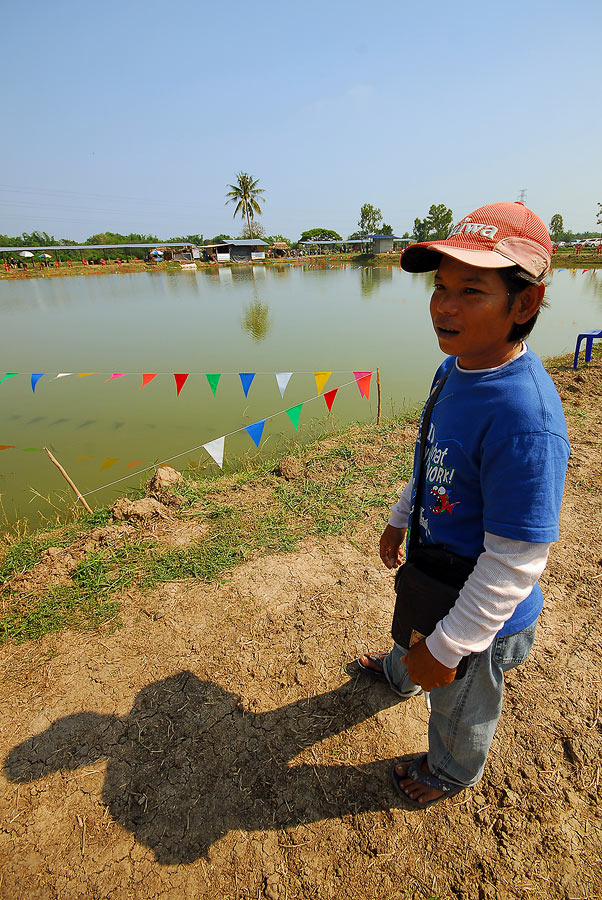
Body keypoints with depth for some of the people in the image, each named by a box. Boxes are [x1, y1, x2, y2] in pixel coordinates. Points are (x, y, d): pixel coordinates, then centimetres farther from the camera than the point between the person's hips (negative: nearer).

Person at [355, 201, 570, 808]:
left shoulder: (526, 419, -37)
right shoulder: (455, 368, -8)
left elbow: (513, 566, -31)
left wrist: (447, 648, -20)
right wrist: (398, 521, 15)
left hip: (481, 617, -7)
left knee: (460, 710, 25)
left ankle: (452, 774, 59)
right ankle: (399, 675, 73)